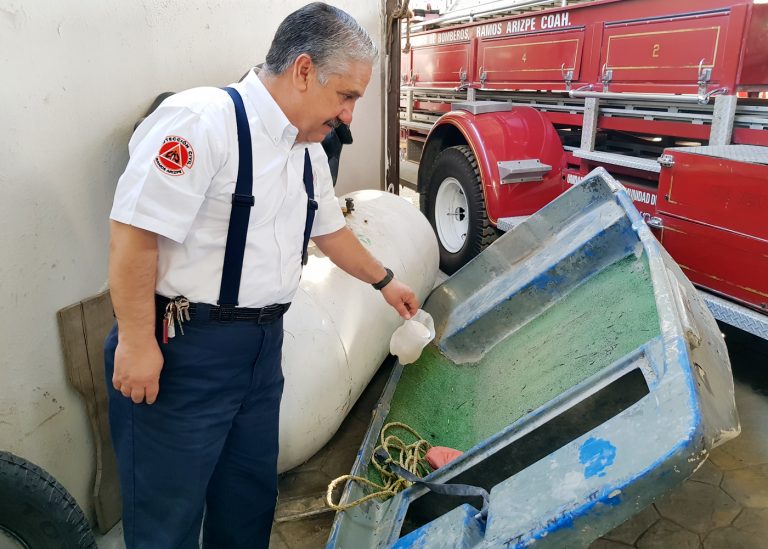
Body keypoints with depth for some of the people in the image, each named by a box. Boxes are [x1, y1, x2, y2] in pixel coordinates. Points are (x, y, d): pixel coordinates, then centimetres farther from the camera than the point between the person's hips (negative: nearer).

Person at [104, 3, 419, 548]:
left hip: (262, 345, 8)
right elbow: (133, 233, -21)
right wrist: (136, 342, -18)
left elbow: (330, 229, 23)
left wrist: (384, 281, 32)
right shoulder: (202, 120, -19)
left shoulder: (309, 151, 9)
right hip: (182, 349, -8)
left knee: (251, 492, 21)